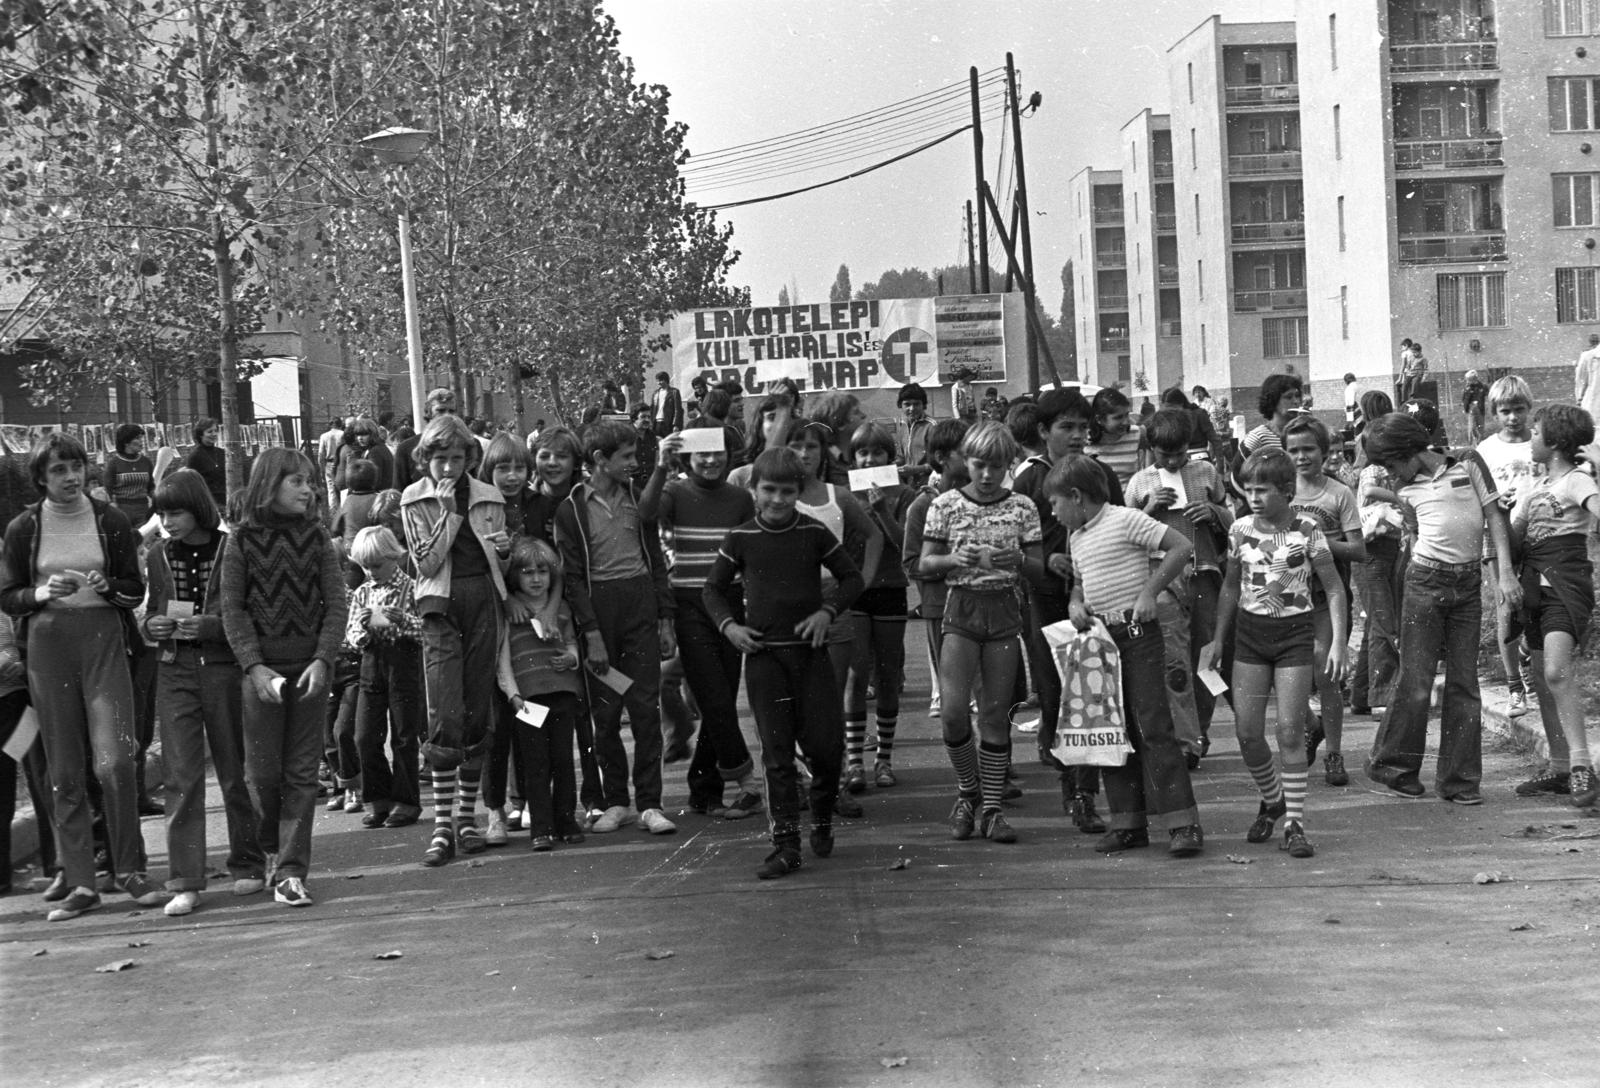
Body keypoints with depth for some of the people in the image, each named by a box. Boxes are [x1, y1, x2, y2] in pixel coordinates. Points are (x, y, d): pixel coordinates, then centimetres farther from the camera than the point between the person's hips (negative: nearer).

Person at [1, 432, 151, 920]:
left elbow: (137, 590, 7)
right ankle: (79, 880, 9)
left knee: (115, 760, -12)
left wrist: (107, 586, -13)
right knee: (65, 771, 3)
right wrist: (43, 593, -11)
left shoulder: (110, 521, 4)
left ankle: (130, 870, 2)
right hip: (47, 645, 1)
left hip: (103, 639, -1)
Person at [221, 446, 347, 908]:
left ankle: (291, 873, 3)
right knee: (263, 771, 0)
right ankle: (272, 849, 27)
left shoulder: (316, 536, 4)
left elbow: (336, 604, 2)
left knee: (302, 773, 0)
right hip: (261, 667, -1)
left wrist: (322, 660, -11)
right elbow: (233, 610, -2)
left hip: (310, 666, 1)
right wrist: (254, 666, -12)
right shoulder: (242, 540, 0)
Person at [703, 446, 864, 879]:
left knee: (825, 743, -1)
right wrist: (728, 625, -5)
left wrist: (828, 611, -7)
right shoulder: (741, 538, 1)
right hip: (764, 654, 0)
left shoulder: (814, 533, 0)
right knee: (777, 752, -1)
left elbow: (851, 577, 8)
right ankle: (786, 843, 2)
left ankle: (822, 820, 28)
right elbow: (713, 588, 11)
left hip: (810, 651, 0)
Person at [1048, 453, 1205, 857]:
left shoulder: (1126, 520, -9)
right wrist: (1076, 604, 3)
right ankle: (1129, 823, 13)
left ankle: (1183, 823, -10)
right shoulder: (1076, 538, 15)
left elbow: (1182, 547, -12)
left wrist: (1149, 591, -16)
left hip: (1137, 634, -8)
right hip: (1099, 637, 8)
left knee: (1153, 726, -11)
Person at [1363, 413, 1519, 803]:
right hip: (1425, 581, 0)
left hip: (1467, 585, 0)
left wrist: (1505, 573, -5)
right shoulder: (1408, 488, 7)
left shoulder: (1468, 462, 2)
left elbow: (1494, 517, 1)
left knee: (1464, 683, 3)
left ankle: (1458, 779, 9)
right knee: (1416, 682, -4)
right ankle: (1391, 765, 10)